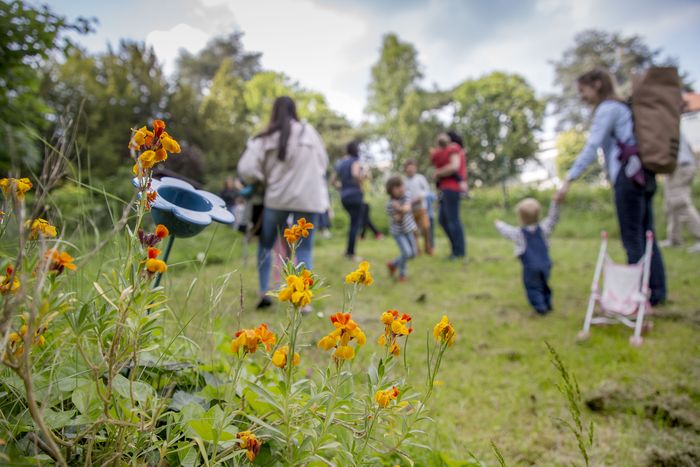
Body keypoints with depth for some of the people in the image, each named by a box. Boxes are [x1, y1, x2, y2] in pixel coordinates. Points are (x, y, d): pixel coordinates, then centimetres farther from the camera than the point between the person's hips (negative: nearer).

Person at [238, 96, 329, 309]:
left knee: (266, 245, 18)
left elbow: (246, 170, -9)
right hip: (308, 198, 1)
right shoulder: (308, 131, 3)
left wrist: (265, 178, 8)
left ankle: (264, 292, 14)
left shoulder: (265, 138, -4)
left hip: (277, 197, -1)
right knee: (304, 250, 5)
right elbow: (323, 162, 12)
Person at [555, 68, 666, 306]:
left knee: (632, 239, -4)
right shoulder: (621, 107, 21)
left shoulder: (607, 108, -7)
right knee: (646, 237, 11)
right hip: (642, 175, 9)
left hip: (628, 176, -9)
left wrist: (568, 180, -20)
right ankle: (656, 292, 17)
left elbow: (591, 148, -17)